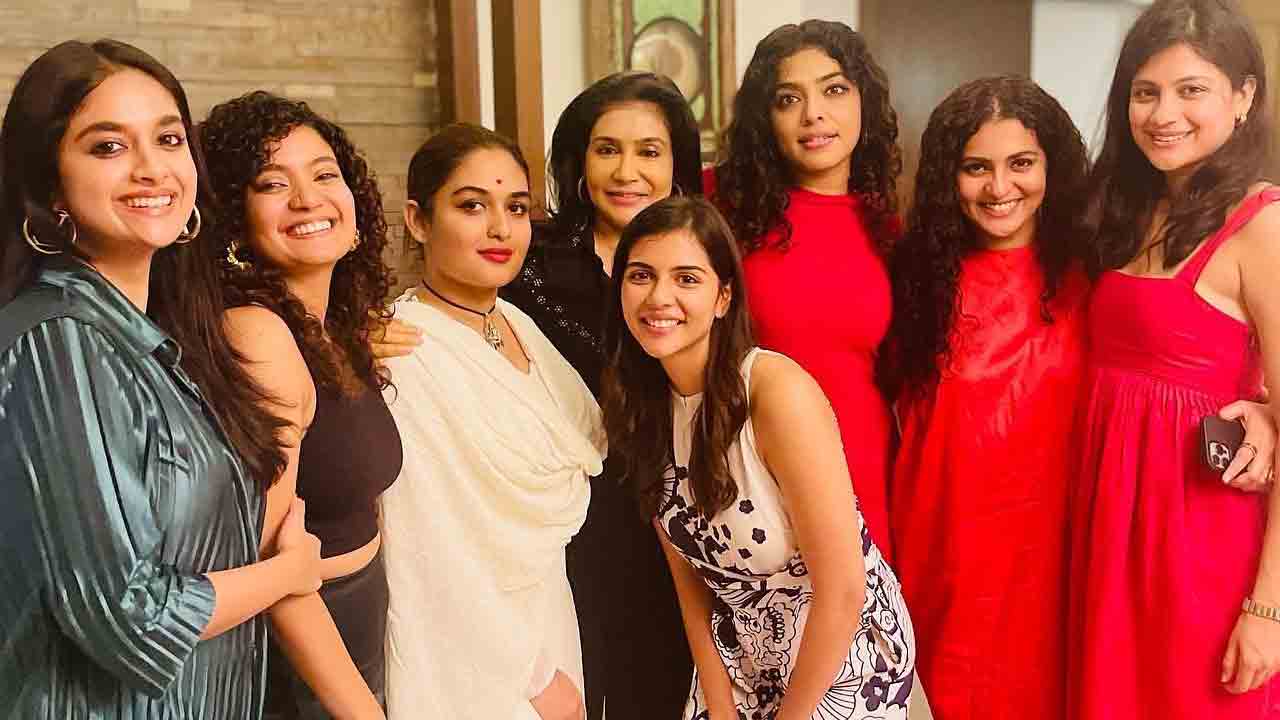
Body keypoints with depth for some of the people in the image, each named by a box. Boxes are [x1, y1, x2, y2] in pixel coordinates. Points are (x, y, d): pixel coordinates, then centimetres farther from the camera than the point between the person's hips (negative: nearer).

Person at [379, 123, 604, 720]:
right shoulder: (402, 352, -22)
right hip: (474, 657, -7)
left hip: (550, 623, 7)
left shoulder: (517, 323, 1)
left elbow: (588, 440, 13)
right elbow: (433, 552, -21)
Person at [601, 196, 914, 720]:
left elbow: (843, 590, -23)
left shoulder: (778, 391, -26)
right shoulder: (642, 403, -7)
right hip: (737, 655, 5)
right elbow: (689, 576, 0)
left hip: (844, 655, -5)